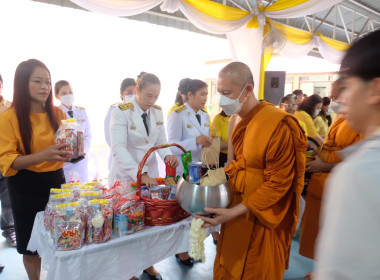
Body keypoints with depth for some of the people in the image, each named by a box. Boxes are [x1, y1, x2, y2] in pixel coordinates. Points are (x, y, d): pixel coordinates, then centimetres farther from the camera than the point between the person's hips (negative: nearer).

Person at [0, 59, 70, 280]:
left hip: (56, 182, 3)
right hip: (26, 188, -3)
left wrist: (69, 152, -15)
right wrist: (42, 155, -29)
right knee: (31, 244, 12)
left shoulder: (58, 114, 1)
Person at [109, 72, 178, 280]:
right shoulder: (121, 112, -16)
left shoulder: (157, 112, 1)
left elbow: (161, 141, 6)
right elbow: (118, 148, -25)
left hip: (151, 173, 5)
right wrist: (139, 174, -36)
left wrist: (167, 155, -17)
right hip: (126, 175, -5)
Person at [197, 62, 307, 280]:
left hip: (262, 221, -7)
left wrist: (234, 212, -24)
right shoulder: (243, 122, 4)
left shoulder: (278, 124, -22)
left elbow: (278, 183, -20)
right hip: (238, 209, 7)